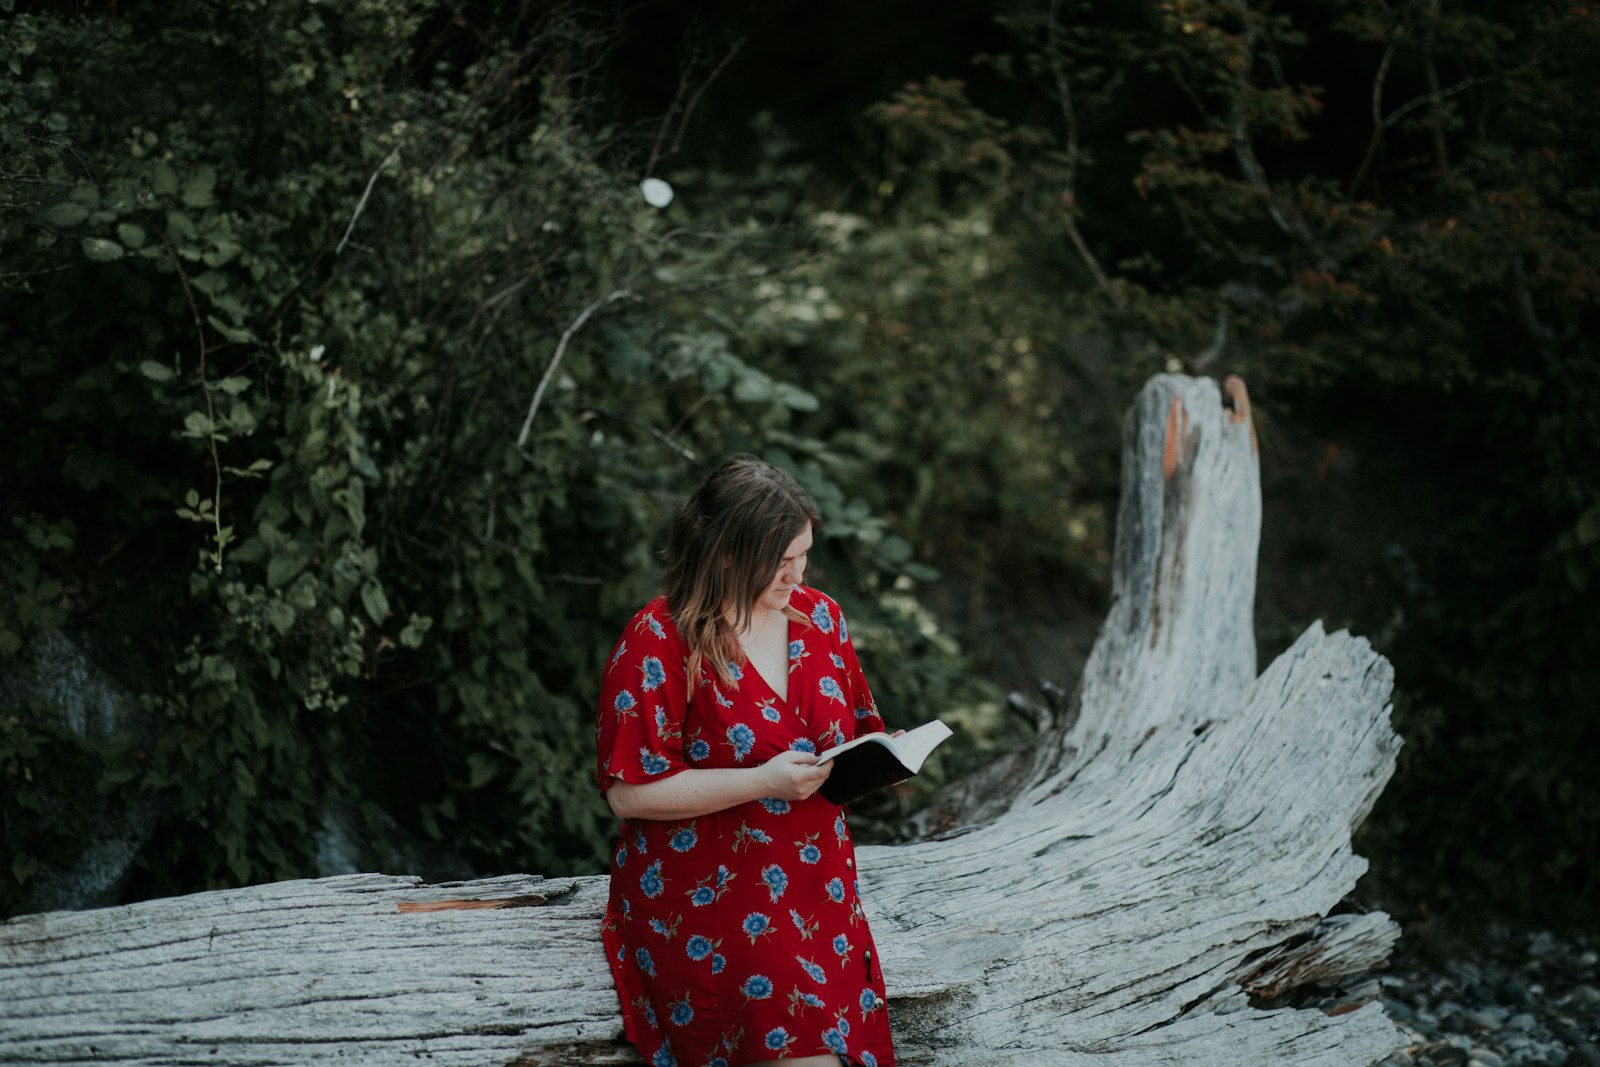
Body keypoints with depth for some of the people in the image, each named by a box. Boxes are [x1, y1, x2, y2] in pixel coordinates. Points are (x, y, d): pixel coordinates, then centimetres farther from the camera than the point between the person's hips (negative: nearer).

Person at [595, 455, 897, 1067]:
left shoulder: (818, 616, 7)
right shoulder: (658, 642, -11)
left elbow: (855, 731, 20)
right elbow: (629, 792, -14)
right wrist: (764, 781, -20)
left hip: (817, 895, 6)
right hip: (700, 904, -6)